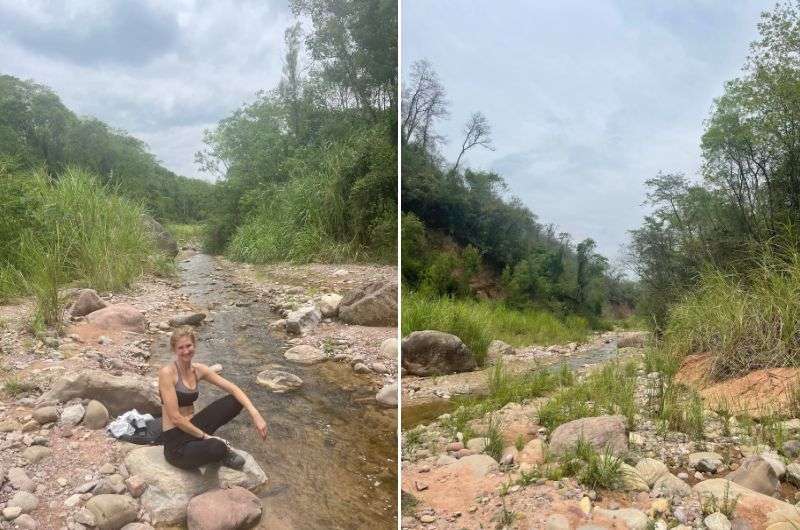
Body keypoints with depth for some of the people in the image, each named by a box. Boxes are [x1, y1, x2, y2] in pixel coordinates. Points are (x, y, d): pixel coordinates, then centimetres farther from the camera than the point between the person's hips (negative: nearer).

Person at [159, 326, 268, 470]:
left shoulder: (198, 369, 2)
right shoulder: (167, 373, -17)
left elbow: (233, 389, -3)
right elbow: (175, 418, -19)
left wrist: (255, 414, -16)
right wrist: (204, 435, -13)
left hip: (193, 427, 7)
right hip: (176, 443, -6)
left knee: (236, 401, -9)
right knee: (217, 448, -35)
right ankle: (220, 449, 2)